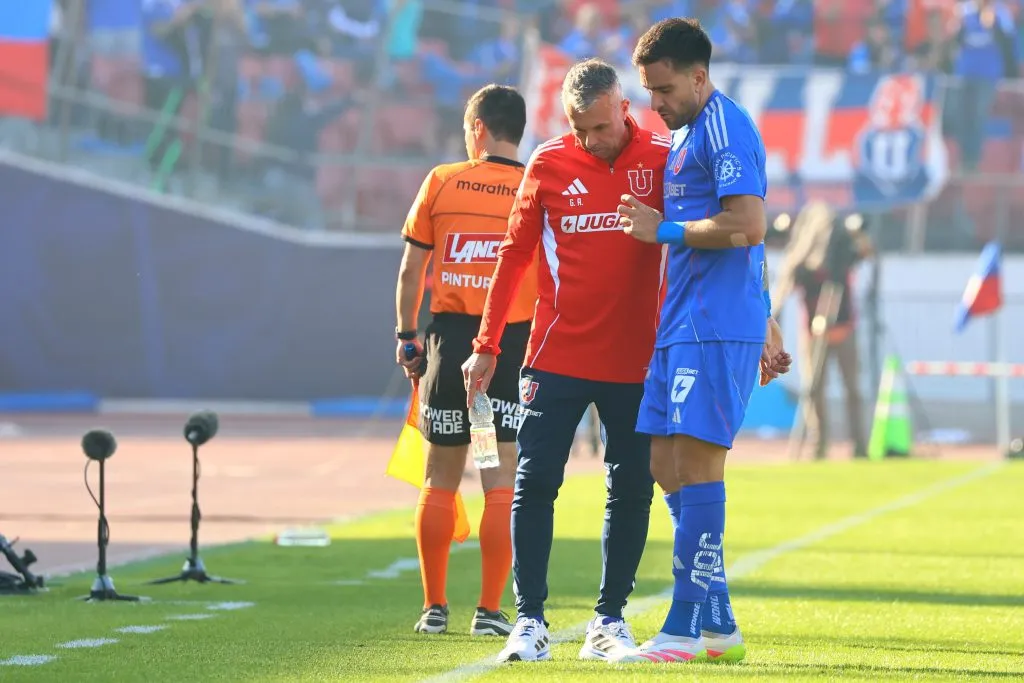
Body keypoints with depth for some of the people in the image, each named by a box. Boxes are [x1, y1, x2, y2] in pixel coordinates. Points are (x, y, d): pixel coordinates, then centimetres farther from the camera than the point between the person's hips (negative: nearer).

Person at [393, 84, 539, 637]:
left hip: (451, 338, 1)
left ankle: (434, 607, 11)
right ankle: (490, 611, -3)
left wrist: (406, 336, 14)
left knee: (440, 481, 10)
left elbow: (411, 269, 5)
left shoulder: (441, 182, 3)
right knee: (502, 483, 0)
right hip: (515, 341, -1)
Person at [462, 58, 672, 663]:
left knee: (632, 492, 4)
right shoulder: (548, 164, 1)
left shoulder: (662, 159, -2)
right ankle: (531, 621, -2)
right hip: (557, 357, 0)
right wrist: (488, 346, 6)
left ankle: (610, 620, 14)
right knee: (535, 483, -6)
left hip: (636, 359, 0)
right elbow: (515, 255, 8)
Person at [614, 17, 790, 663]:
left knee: (695, 461, -10)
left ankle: (689, 628, -9)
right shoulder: (689, 134, 21)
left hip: (716, 328, -10)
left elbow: (747, 227, -21)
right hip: (684, 324, 10)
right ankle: (717, 623, 11)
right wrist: (767, 326, 29)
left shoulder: (724, 127, -10)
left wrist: (664, 230, -10)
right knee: (664, 462, 8)